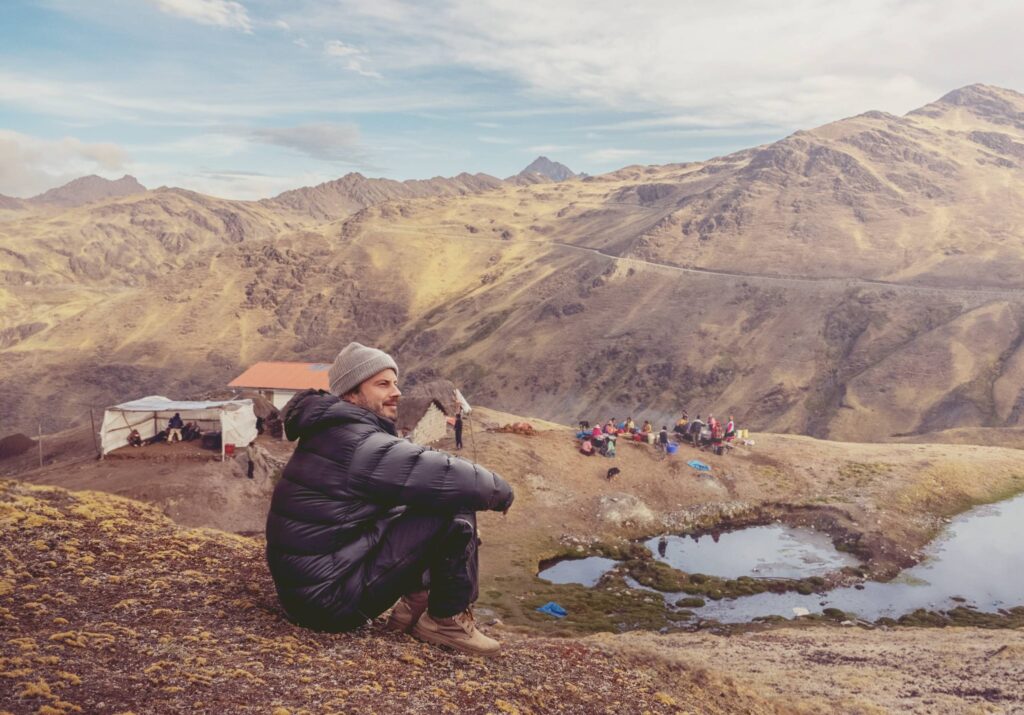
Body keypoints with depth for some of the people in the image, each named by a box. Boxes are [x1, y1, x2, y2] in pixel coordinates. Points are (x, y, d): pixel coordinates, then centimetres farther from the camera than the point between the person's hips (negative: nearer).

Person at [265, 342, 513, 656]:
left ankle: (415, 602, 14)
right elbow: (452, 478, -22)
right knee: (455, 506, -14)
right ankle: (448, 620, 1)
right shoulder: (359, 443, -19)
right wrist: (501, 491, -2)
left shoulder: (330, 436, 11)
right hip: (332, 599, -10)